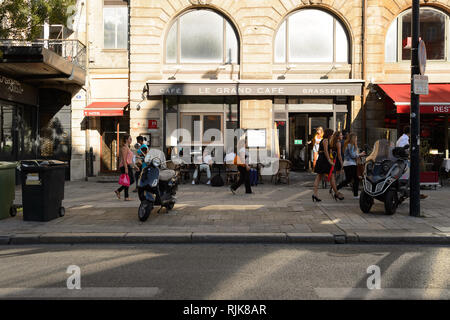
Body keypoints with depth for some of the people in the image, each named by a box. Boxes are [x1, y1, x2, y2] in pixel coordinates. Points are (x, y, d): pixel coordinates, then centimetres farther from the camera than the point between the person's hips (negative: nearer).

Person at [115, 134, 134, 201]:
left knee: (132, 180, 10)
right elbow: (124, 159, -19)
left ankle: (118, 190, 16)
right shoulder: (124, 147, -13)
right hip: (125, 166, -10)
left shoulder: (127, 147, 17)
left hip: (128, 166, 10)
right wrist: (126, 168, -24)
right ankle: (126, 197, 2)